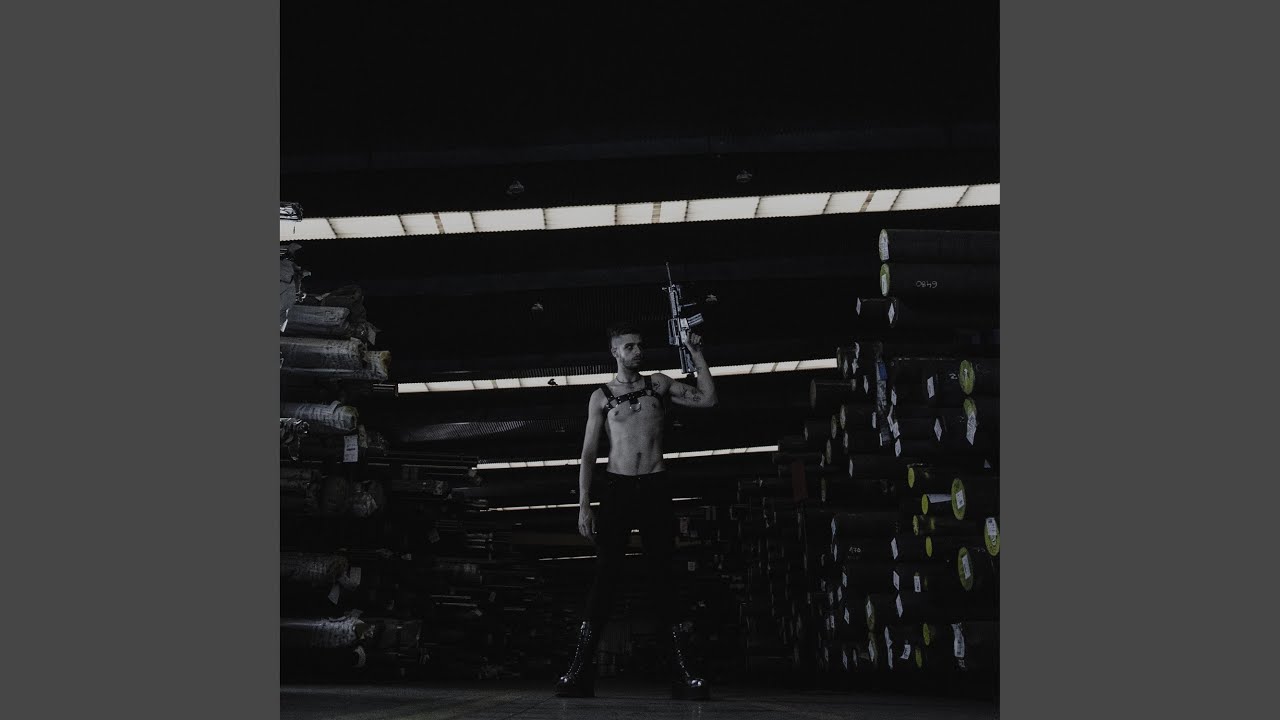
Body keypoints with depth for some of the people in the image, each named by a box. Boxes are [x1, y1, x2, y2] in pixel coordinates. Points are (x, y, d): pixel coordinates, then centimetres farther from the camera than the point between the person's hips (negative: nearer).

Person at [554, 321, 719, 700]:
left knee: (663, 576, -1)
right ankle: (580, 670, -4)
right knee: (606, 576, -5)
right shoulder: (602, 396, 8)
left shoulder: (659, 384, 12)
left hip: (655, 488, 1)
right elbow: (588, 453, 5)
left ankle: (682, 673, -3)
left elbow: (708, 399, 8)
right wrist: (584, 505, -4)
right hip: (617, 488, -1)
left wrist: (696, 355, 3)